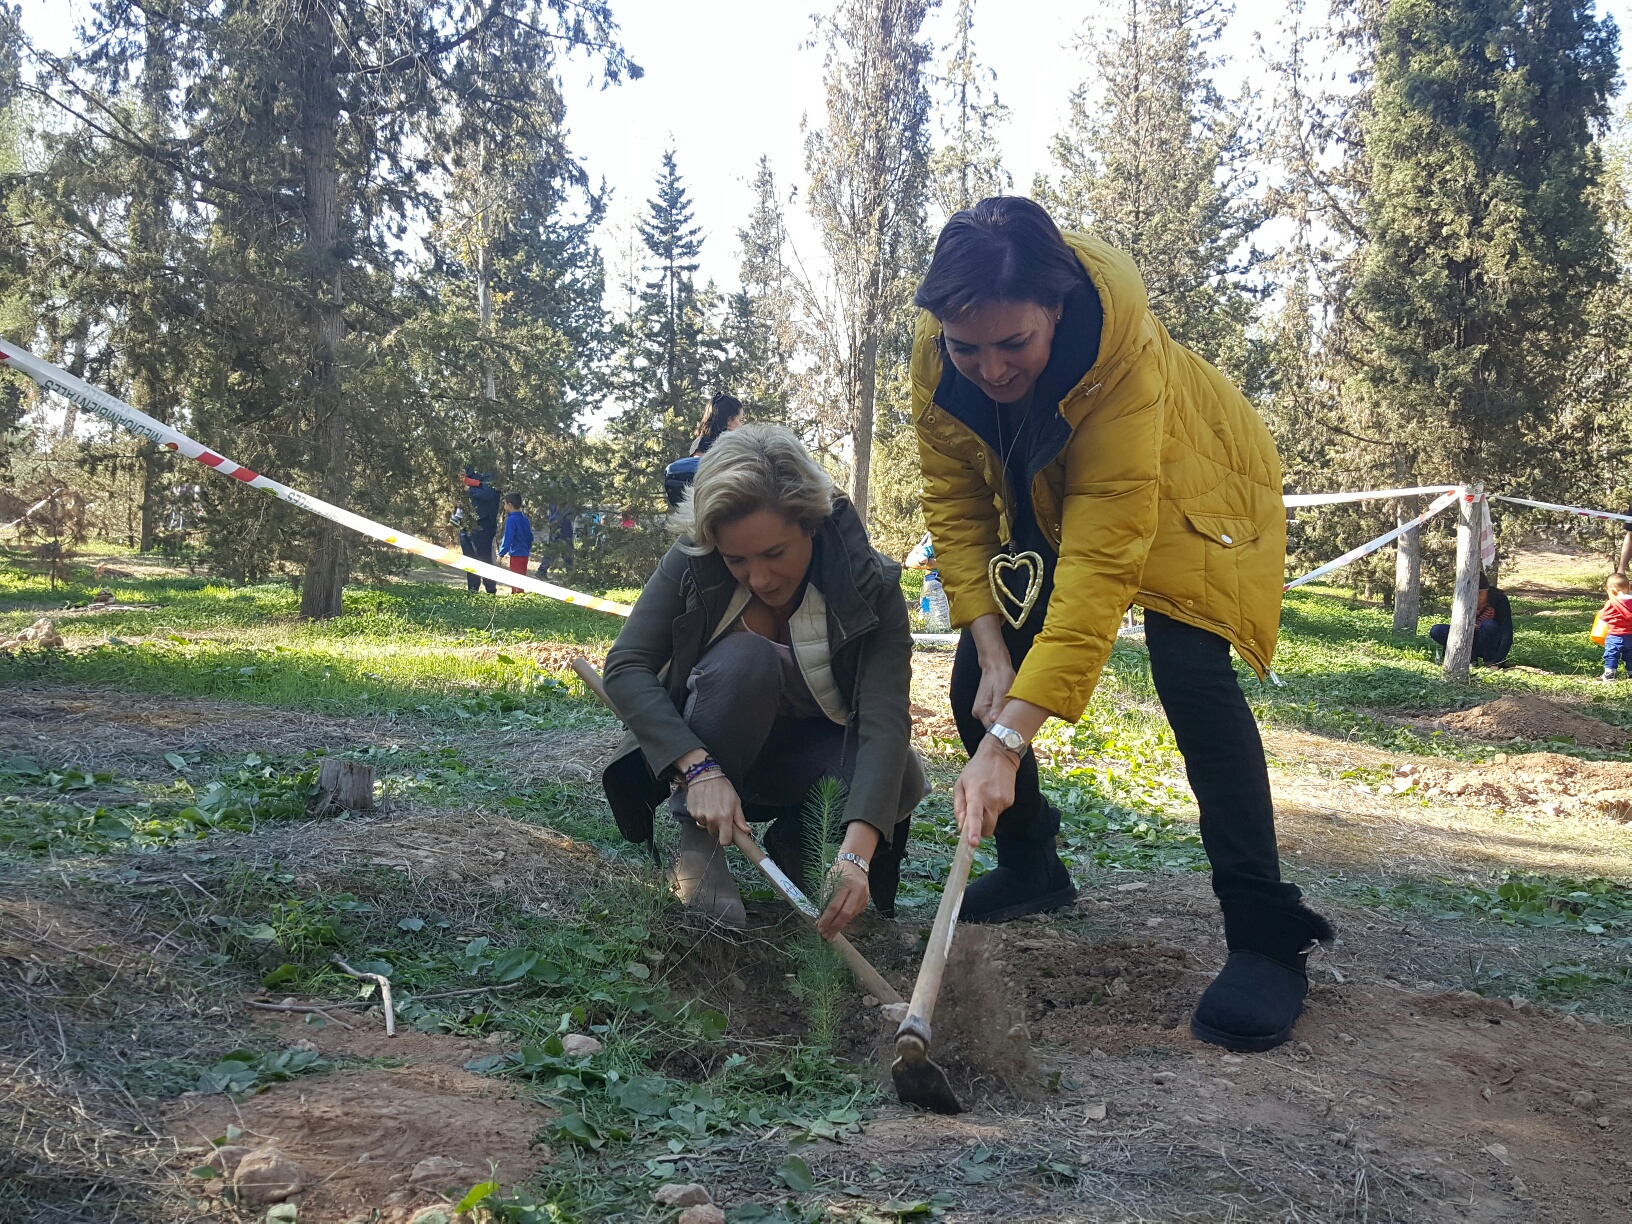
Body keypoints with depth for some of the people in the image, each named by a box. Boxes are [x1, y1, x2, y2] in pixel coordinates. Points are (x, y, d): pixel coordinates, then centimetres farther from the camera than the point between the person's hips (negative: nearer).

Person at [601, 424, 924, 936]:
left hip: (813, 754, 1)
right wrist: (700, 769, -40)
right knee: (745, 658, -33)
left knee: (903, 779, -32)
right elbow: (626, 668, -25)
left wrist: (856, 852, -48)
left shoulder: (872, 585, -23)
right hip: (714, 753, 0)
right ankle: (697, 842, -18)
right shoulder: (692, 565, -20)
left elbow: (884, 718, -34)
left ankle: (795, 838, -1)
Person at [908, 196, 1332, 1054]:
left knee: (1189, 671, -27)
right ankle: (1031, 869, 19)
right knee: (976, 680, -4)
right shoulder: (937, 356, -26)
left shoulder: (1126, 354, -41)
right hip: (1045, 499, 5)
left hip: (1186, 495, -5)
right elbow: (954, 508, -14)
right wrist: (993, 653, -24)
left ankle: (1269, 938, -19)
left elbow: (1101, 563, -46)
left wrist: (1008, 740, -51)